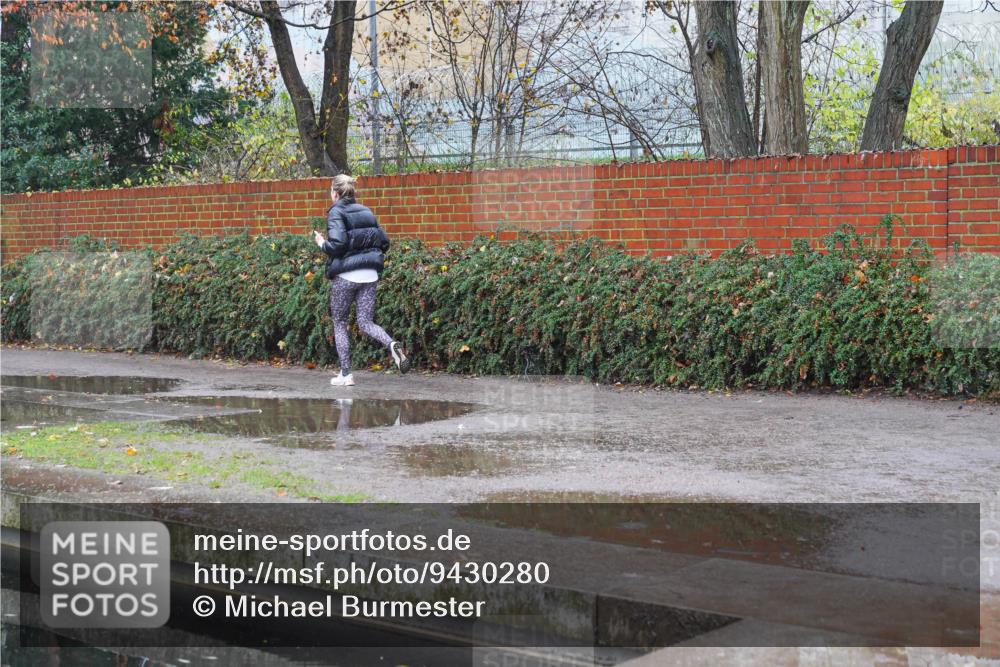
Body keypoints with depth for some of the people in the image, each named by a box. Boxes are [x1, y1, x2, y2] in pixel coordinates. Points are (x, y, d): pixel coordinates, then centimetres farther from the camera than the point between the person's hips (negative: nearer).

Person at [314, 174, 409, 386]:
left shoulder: (336, 212, -8)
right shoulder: (366, 212, 11)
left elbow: (337, 245, -19)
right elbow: (384, 242, 11)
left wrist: (321, 243, 0)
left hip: (345, 276, -5)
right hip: (370, 275, 5)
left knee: (339, 324, 10)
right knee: (366, 322, 7)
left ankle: (345, 374, 9)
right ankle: (392, 345, -23)